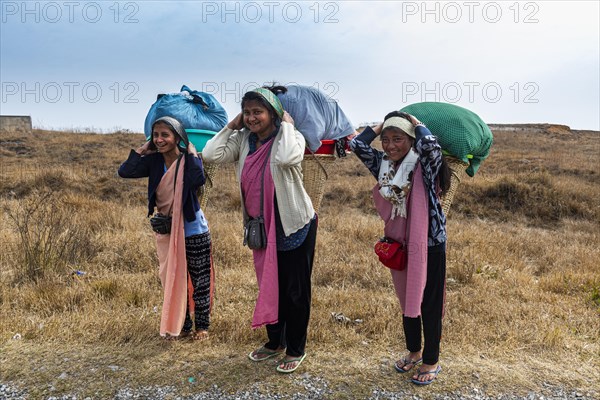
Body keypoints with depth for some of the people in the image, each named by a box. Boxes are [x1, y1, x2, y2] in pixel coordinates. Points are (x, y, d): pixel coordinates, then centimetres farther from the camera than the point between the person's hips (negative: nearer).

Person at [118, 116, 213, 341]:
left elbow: (199, 179, -34)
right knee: (174, 281, 15)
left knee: (199, 280, 8)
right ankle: (181, 326, 31)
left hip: (193, 231, -5)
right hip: (166, 232, 5)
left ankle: (202, 326, 24)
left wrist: (192, 153, -24)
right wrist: (143, 149, -8)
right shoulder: (154, 161, -1)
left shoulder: (187, 160, -14)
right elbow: (124, 172, -10)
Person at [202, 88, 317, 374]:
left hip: (294, 225, -5)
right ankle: (275, 342, 38)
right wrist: (232, 125, -6)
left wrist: (287, 125, -22)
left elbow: (288, 158, -36)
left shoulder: (290, 137, -14)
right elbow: (211, 154, -12)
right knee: (268, 286, 18)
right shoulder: (243, 140, -1)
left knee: (295, 289, 7)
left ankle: (295, 350, 26)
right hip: (262, 226, 5)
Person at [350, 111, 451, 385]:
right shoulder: (384, 165, 1)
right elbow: (357, 145, -3)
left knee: (429, 304, 8)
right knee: (407, 301, 19)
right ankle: (414, 352, 39)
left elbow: (431, 145, -34)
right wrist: (382, 125, -1)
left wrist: (417, 124, -15)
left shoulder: (425, 165, -14)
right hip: (400, 245, 6)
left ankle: (431, 361, 26)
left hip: (429, 244, -5)